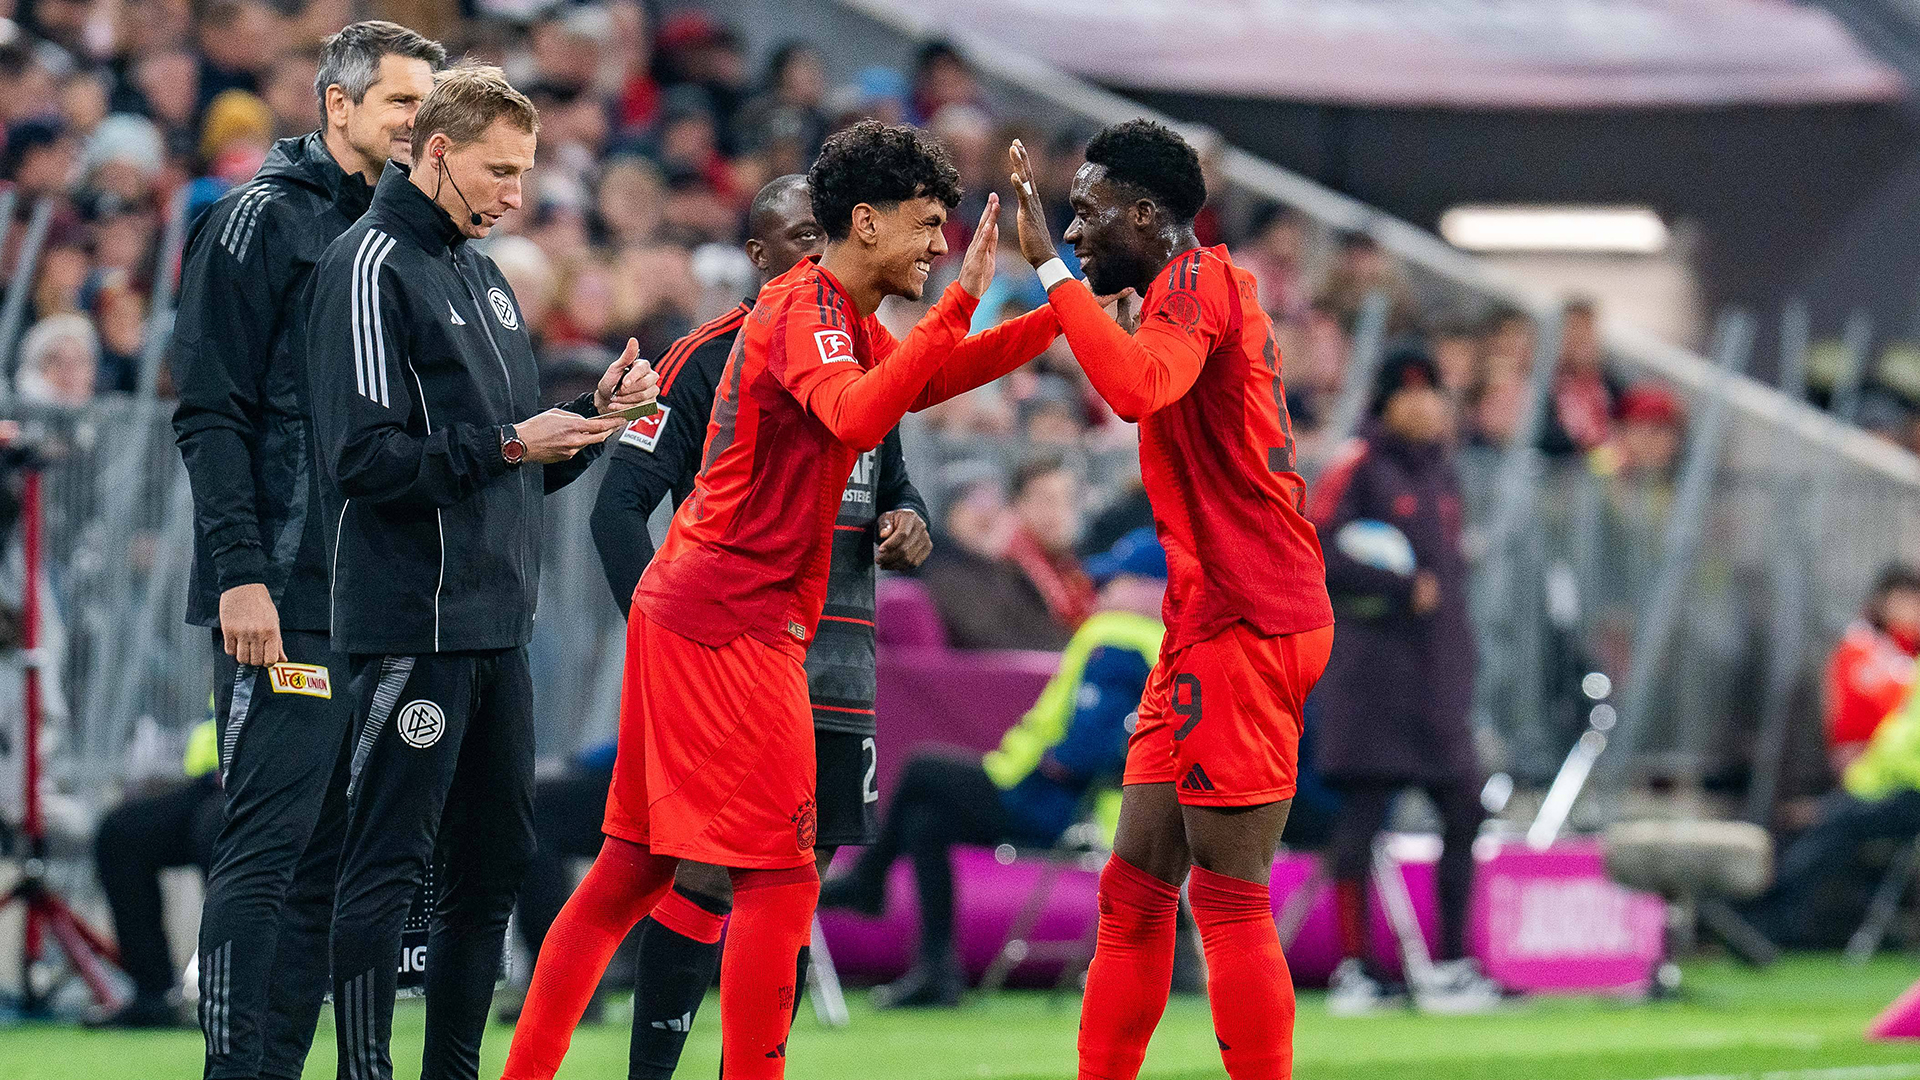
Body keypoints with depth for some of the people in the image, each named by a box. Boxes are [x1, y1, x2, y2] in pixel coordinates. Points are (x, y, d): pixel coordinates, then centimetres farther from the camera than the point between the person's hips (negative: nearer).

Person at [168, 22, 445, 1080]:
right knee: (266, 844, -10)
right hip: (284, 598, -8)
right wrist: (240, 574, -18)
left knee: (329, 857, 7)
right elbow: (212, 414, -11)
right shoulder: (262, 219, -5)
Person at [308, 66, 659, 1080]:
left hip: (496, 629, 9)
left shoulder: (482, 273, 18)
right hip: (411, 626, -9)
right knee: (386, 870, -6)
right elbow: (364, 456, -18)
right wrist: (504, 445, -20)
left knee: (495, 863, 11)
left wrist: (592, 415, 4)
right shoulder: (373, 265, -9)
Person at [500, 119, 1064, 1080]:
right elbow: (857, 415, -31)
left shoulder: (842, 317, 18)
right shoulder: (806, 309, -13)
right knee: (778, 883, -9)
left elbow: (919, 381, 30)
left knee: (633, 870, 12)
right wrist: (960, 304, -31)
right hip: (733, 628, -10)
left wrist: (1055, 319, 18)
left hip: (679, 607, 10)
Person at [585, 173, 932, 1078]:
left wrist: (907, 530, 2)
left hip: (839, 665, 6)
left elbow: (892, 490, 27)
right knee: (708, 876, -11)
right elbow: (619, 505, -7)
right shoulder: (707, 359, -4)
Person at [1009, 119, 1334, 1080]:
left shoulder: (1197, 278, -10)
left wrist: (1052, 267, -24)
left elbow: (1138, 386, -29)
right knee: (1133, 892, 10)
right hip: (1211, 629, 10)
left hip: (1241, 628, -10)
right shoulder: (1206, 288, 21)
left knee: (1230, 901, -10)